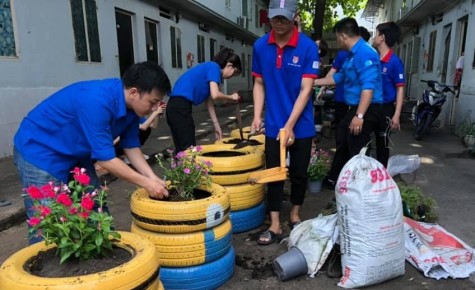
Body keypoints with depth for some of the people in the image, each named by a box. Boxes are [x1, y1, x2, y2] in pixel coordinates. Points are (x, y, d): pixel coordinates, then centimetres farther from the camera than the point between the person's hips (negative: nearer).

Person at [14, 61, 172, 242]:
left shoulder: (130, 105, -10)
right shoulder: (97, 101, -35)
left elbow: (131, 146, -1)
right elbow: (105, 158, -32)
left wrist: (153, 178, -13)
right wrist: (146, 183, -25)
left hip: (75, 155, 8)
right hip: (38, 152, -8)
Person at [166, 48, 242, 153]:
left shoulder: (209, 68, 23)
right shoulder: (214, 67, -3)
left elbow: (209, 101, 23)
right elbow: (215, 95, -17)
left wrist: (216, 126, 23)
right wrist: (231, 97, 2)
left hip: (176, 105, 10)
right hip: (181, 106, -10)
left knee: (182, 148, 14)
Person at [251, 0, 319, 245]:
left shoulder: (308, 47, -11)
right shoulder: (260, 46, -2)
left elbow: (306, 89, -14)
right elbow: (259, 84, 6)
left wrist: (289, 125, -19)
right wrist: (257, 115, -5)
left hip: (300, 125, -2)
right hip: (273, 124, 2)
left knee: (298, 172, 12)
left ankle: (295, 215, 34)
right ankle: (274, 224, 19)